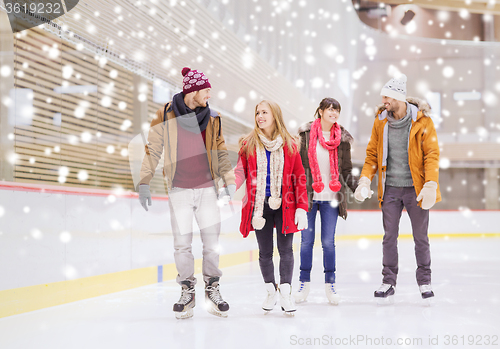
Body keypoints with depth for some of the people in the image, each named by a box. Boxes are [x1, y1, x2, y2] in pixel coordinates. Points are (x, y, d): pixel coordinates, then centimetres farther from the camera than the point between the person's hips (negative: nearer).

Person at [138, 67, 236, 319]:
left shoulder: (212, 118, 6)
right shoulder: (166, 115, -2)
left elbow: (220, 151, 12)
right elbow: (153, 149, 2)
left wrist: (229, 181, 6)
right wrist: (144, 182, -1)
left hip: (207, 189, 2)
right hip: (179, 189, -2)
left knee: (212, 241, 3)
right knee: (182, 242, 1)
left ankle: (212, 289, 18)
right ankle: (187, 291, 15)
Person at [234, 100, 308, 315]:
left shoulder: (289, 145, 3)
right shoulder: (248, 144, 6)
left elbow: (299, 177, 2)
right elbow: (241, 171, 4)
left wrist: (301, 207, -4)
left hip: (284, 204, -1)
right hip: (260, 204, 1)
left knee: (285, 249, -5)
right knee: (264, 251, 8)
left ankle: (285, 292, -1)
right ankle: (271, 291, 22)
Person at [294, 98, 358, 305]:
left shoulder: (342, 138, 6)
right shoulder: (306, 133, 0)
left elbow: (346, 169, 9)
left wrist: (357, 187, -6)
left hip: (331, 197, 1)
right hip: (308, 195, -1)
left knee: (328, 241, 2)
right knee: (307, 240, 5)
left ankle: (330, 284, 14)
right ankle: (304, 282, 18)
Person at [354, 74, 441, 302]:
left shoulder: (422, 121, -7)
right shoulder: (380, 121, 3)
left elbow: (432, 154, -9)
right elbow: (372, 153, 9)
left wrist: (431, 185, -19)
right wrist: (365, 180, -4)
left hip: (415, 188, -2)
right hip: (390, 189, 3)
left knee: (420, 237, 7)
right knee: (389, 237, 6)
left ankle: (424, 281, 21)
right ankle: (388, 282, 16)